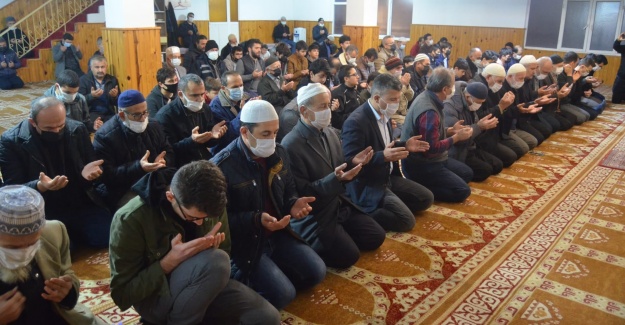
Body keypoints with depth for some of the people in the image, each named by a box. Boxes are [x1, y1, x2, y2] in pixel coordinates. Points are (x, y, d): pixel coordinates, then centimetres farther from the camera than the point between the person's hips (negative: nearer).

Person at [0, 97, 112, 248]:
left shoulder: (78, 130, -1)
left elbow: (92, 164, 7)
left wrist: (88, 172, -20)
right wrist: (40, 186, -34)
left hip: (82, 205, 3)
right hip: (42, 212, -3)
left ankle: (75, 235, 13)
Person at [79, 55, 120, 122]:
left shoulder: (113, 80, 9)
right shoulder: (83, 80, 3)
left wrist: (115, 96, -14)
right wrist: (91, 96, -22)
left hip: (109, 114, 3)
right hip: (91, 113, -3)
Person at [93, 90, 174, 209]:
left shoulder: (153, 126, 10)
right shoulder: (105, 136, -8)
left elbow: (170, 153, 14)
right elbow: (106, 176, -14)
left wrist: (163, 161, -11)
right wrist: (138, 167, -26)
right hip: (124, 193, -5)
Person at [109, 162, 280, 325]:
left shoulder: (209, 206, -10)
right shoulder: (132, 219, -24)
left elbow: (224, 253, 7)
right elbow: (122, 296, -18)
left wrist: (212, 249, -18)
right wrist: (169, 262, -31)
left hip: (202, 286, 5)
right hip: (155, 297, -4)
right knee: (215, 263, -35)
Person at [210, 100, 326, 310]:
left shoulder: (279, 154, 2)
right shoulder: (222, 166, -20)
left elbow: (288, 192, 16)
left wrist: (294, 204, -9)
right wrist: (256, 220, -31)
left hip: (277, 233, 7)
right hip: (244, 242, -7)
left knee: (316, 272, -1)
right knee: (283, 294, -18)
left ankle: (269, 276, 14)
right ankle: (245, 281, 9)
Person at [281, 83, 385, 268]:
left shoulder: (329, 134, 5)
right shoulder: (291, 146, -21)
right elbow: (301, 192, -21)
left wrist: (353, 163, -9)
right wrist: (335, 179, -33)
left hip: (339, 204, 8)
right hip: (313, 215, -8)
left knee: (376, 237, 2)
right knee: (348, 255, -17)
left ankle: (339, 235, 17)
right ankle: (307, 246, 5)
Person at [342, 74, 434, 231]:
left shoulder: (384, 115, 5)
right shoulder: (355, 122, -24)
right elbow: (350, 162, -26)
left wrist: (404, 146, 2)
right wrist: (383, 156, -38)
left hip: (388, 177, 10)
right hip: (368, 186, -9)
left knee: (426, 198, 11)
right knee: (406, 220, -18)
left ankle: (386, 207, 11)